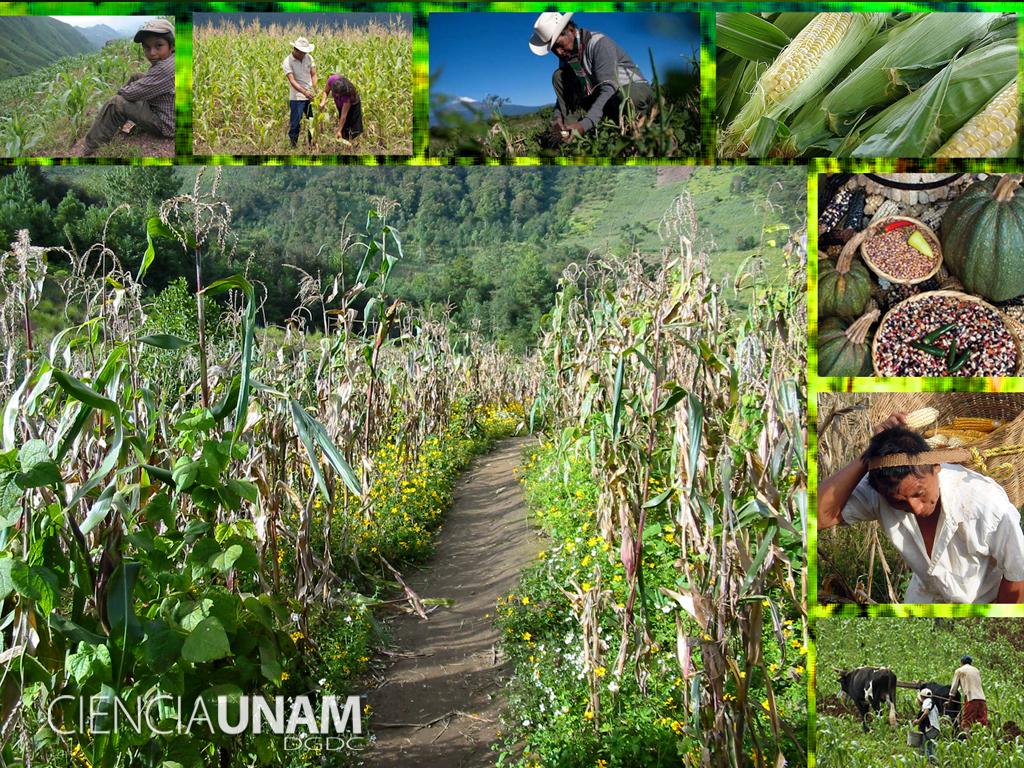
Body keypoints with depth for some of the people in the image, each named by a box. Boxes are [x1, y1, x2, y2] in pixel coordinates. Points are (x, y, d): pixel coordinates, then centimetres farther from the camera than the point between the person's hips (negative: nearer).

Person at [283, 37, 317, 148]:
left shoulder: (309, 58, 5)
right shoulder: (287, 62, -9)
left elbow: (313, 75, 3)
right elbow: (292, 81, -19)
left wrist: (316, 90, -14)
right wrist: (304, 92, -32)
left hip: (311, 97, 4)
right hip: (297, 98, -4)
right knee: (295, 123, -3)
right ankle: (293, 146, 7)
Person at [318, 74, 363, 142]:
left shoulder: (348, 95, -43)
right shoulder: (332, 80, -35)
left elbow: (344, 115, -35)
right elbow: (325, 91, -13)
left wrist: (339, 131, -29)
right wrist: (323, 102, -34)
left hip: (352, 105, -5)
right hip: (340, 105, 5)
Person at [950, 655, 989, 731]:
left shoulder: (959, 671, 10)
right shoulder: (976, 670, 25)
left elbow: (954, 687, 9)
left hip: (970, 699, -5)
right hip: (982, 698, 5)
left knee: (966, 724, -6)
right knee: (983, 722, 4)